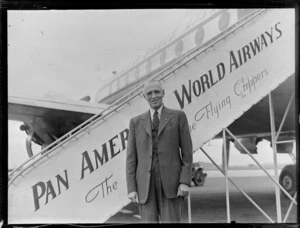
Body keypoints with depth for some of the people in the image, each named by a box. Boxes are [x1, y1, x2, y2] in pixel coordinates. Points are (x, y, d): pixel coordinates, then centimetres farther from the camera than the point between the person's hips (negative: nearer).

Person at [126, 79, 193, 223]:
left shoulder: (178, 116, 6)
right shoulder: (136, 122, 12)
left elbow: (187, 152, 2)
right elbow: (131, 158, 8)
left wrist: (185, 182, -9)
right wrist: (131, 188, -1)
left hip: (171, 182, -2)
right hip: (145, 185, 2)